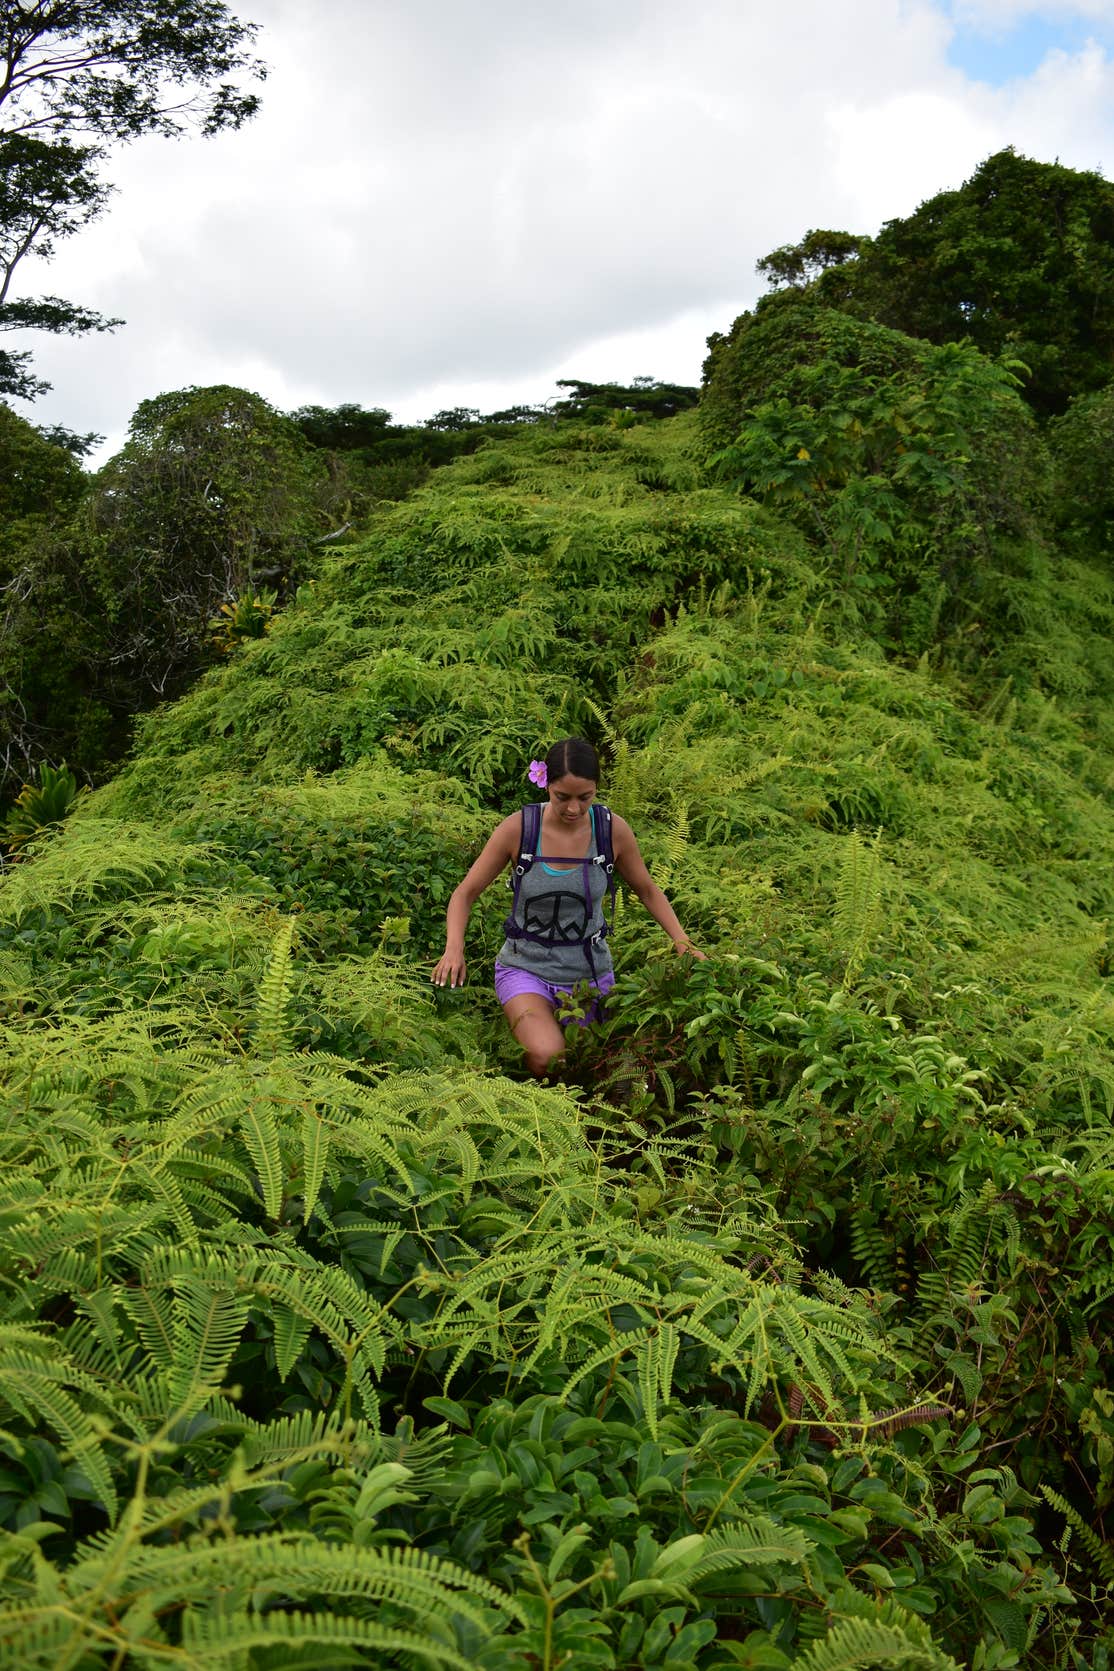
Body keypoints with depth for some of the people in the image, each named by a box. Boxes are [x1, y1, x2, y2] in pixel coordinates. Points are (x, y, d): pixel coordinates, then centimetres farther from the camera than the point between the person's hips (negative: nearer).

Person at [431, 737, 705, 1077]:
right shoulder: (518, 828, -15)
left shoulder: (613, 829, -11)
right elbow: (466, 892, -5)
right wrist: (454, 947, -22)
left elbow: (647, 890, 6)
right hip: (526, 968, -2)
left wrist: (682, 942, -6)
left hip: (590, 972, 3)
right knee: (547, 1059, -29)